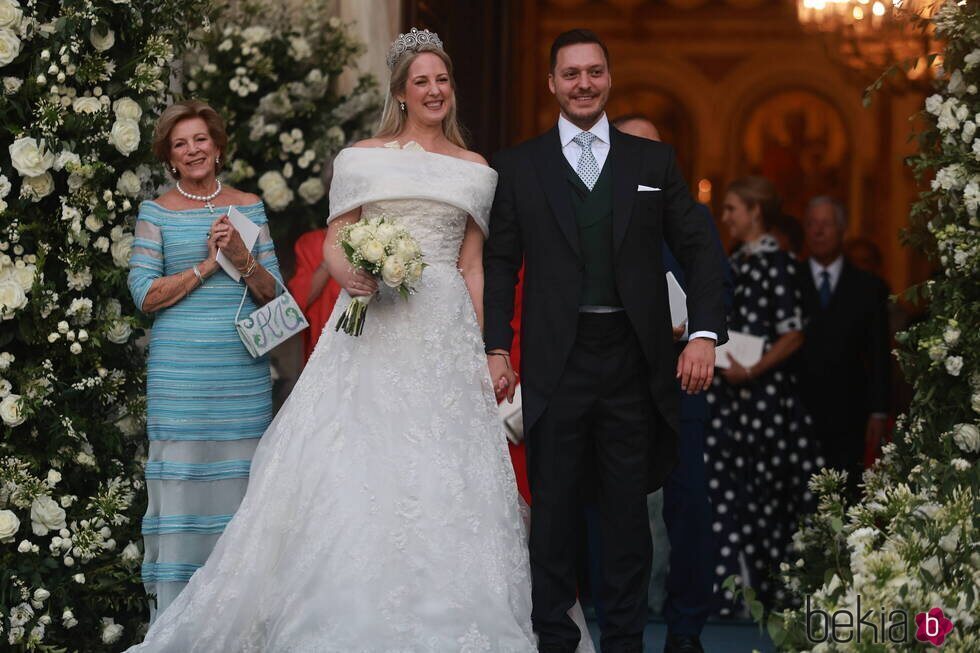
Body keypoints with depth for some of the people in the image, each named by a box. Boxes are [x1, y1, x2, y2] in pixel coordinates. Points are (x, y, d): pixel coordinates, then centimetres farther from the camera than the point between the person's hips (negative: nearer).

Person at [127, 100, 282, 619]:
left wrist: (244, 260, -11)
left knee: (239, 477, 2)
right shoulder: (156, 213, 5)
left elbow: (273, 293, 7)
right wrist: (206, 265, -10)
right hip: (179, 367, -2)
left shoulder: (249, 207, 11)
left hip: (243, 367, 2)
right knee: (181, 477, -4)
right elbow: (145, 294, -4)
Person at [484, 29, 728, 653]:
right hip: (555, 361, -1)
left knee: (629, 507, 8)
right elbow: (501, 265, 5)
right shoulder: (519, 166, 6)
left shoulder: (655, 161, 8)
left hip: (634, 358, 1)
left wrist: (706, 333, -6)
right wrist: (497, 349, -4)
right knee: (554, 508, 5)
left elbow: (698, 249, 6)